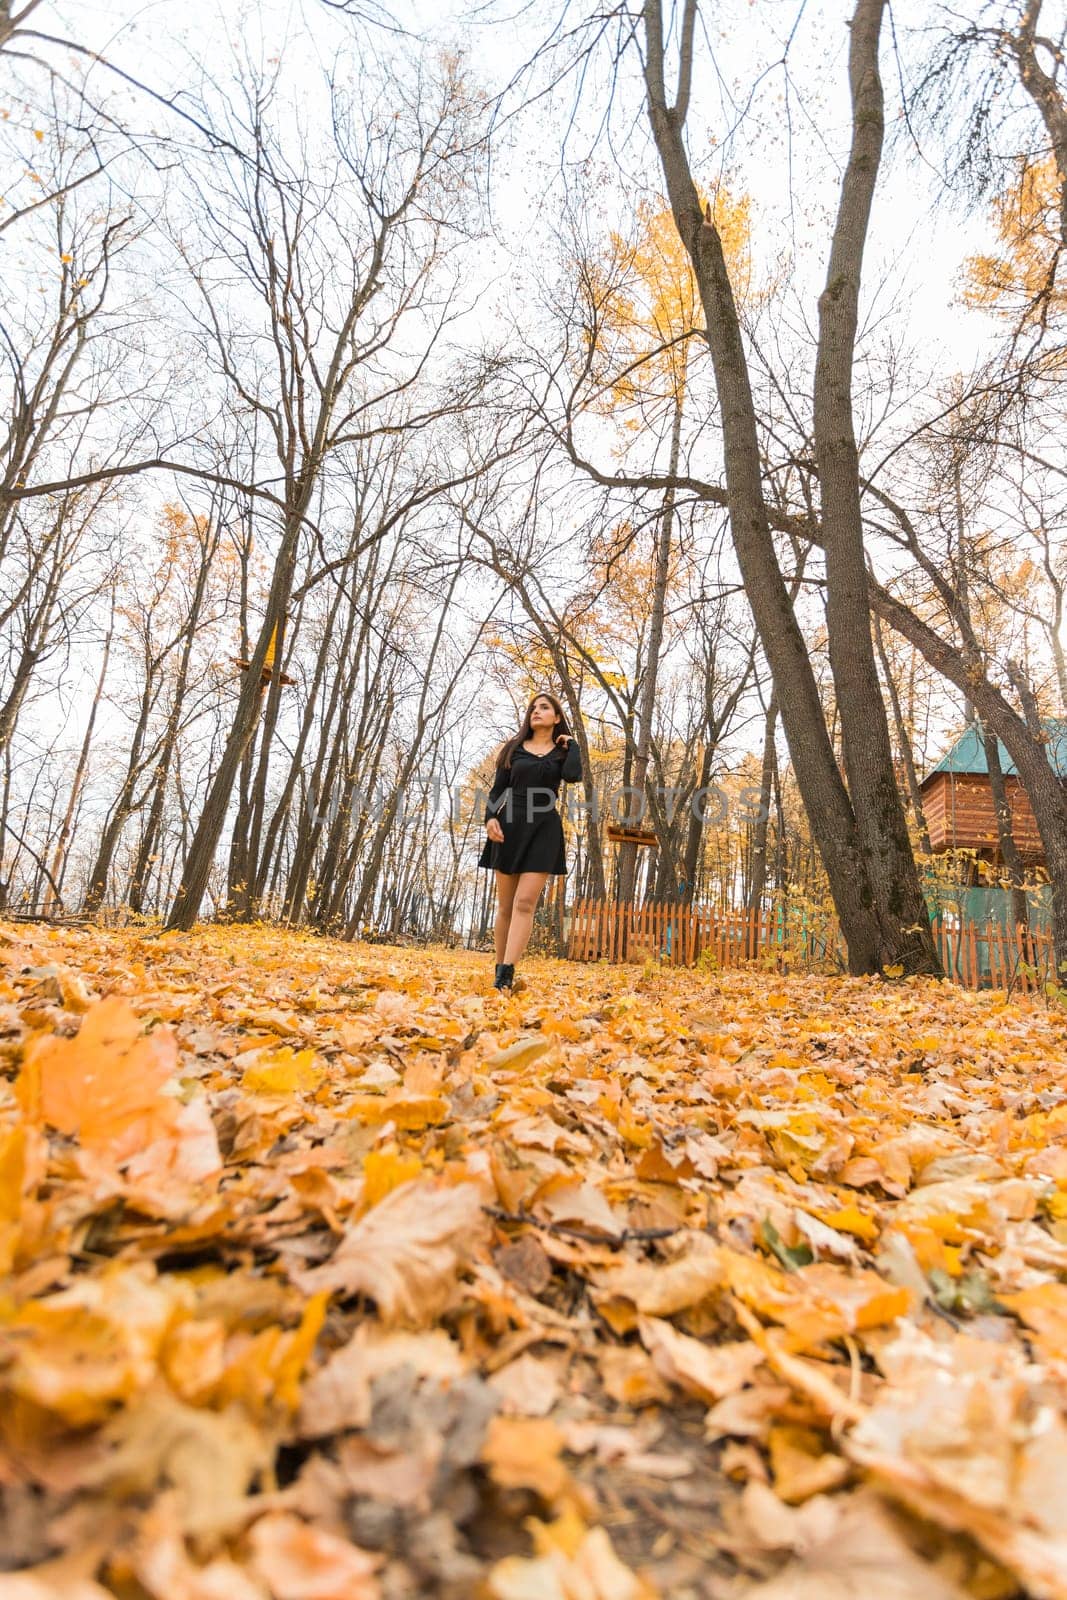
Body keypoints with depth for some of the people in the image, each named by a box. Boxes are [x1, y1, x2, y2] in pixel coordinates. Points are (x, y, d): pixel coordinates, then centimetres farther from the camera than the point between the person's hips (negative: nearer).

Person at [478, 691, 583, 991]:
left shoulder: (563, 750, 10)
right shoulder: (513, 748, 13)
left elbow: (573, 775, -13)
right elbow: (497, 789, 8)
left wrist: (571, 744, 3)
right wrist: (490, 818, -10)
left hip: (544, 828, -2)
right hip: (509, 826, 2)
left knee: (525, 903, -14)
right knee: (505, 905, 4)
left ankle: (506, 974, -20)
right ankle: (499, 968, 12)